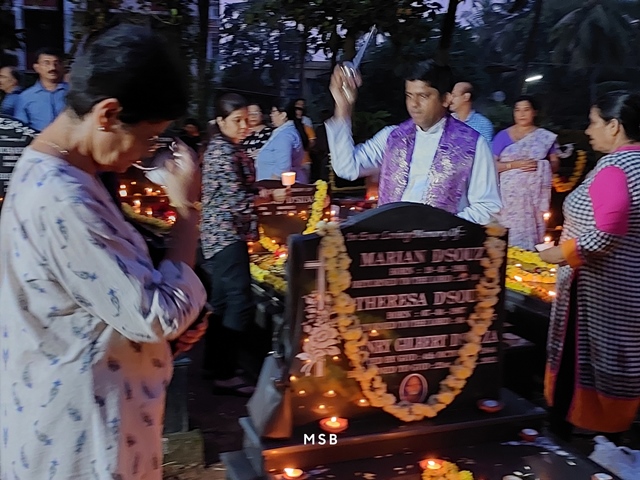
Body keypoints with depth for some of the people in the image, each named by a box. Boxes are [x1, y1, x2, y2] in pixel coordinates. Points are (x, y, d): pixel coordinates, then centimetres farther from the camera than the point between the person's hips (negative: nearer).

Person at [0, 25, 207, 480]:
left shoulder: (47, 174, 4)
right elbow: (159, 316, -26)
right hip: (82, 433, -9)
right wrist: (188, 209, -18)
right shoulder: (62, 200, -29)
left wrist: (176, 324, 0)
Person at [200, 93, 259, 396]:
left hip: (220, 233, 11)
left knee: (222, 299, 16)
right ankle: (225, 374, -7)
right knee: (240, 302, -11)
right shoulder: (224, 152, -15)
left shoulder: (222, 148, 16)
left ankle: (214, 363, 26)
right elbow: (237, 198, -22)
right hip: (227, 234, -11)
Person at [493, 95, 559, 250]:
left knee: (533, 230, -2)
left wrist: (540, 165, -7)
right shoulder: (503, 136, 4)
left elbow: (555, 163, 13)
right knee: (511, 232, -8)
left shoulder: (546, 137, 9)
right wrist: (514, 164, -13)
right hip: (511, 194, -1)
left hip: (536, 194, 2)